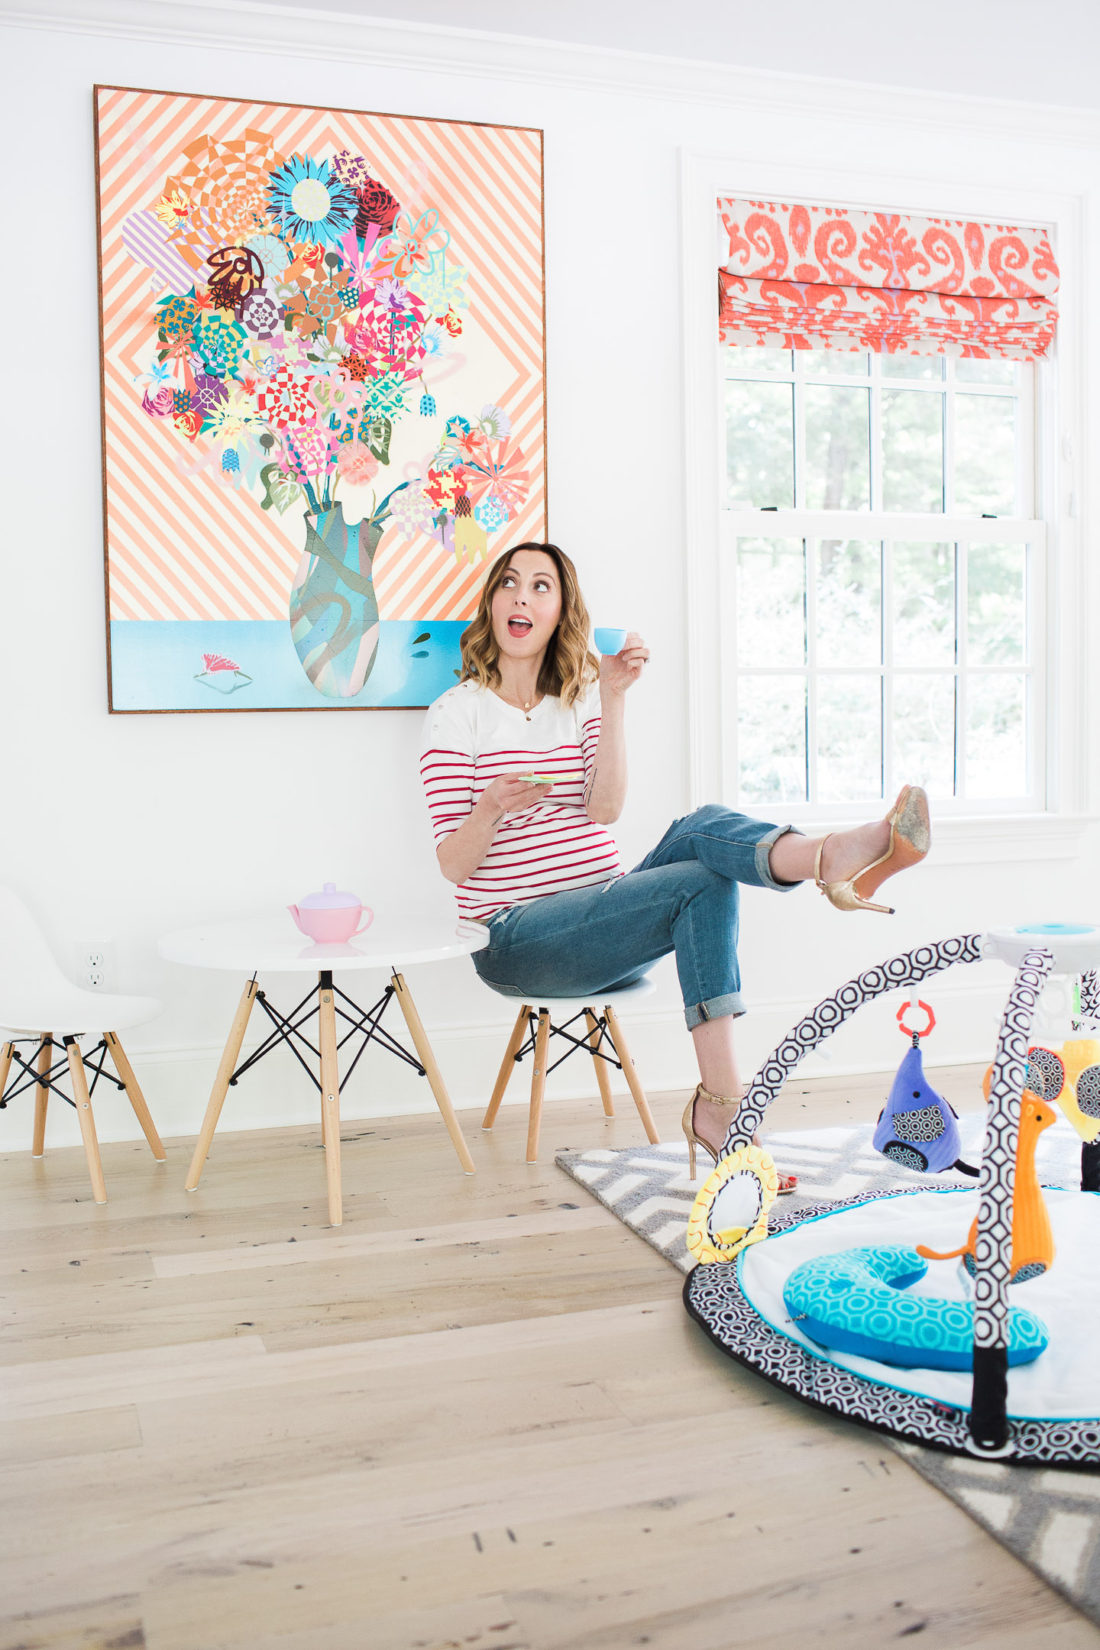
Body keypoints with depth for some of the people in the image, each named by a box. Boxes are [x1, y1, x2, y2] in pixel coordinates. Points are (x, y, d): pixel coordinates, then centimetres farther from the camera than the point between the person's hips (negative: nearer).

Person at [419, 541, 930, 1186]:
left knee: (700, 829, -29)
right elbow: (453, 864, -7)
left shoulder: (583, 699, 13)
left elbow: (605, 808, -6)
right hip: (518, 939, -4)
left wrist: (613, 698, -15)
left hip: (605, 925, 4)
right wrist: (492, 807, -29)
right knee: (705, 883, -28)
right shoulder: (458, 712, 1)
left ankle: (831, 857, -56)